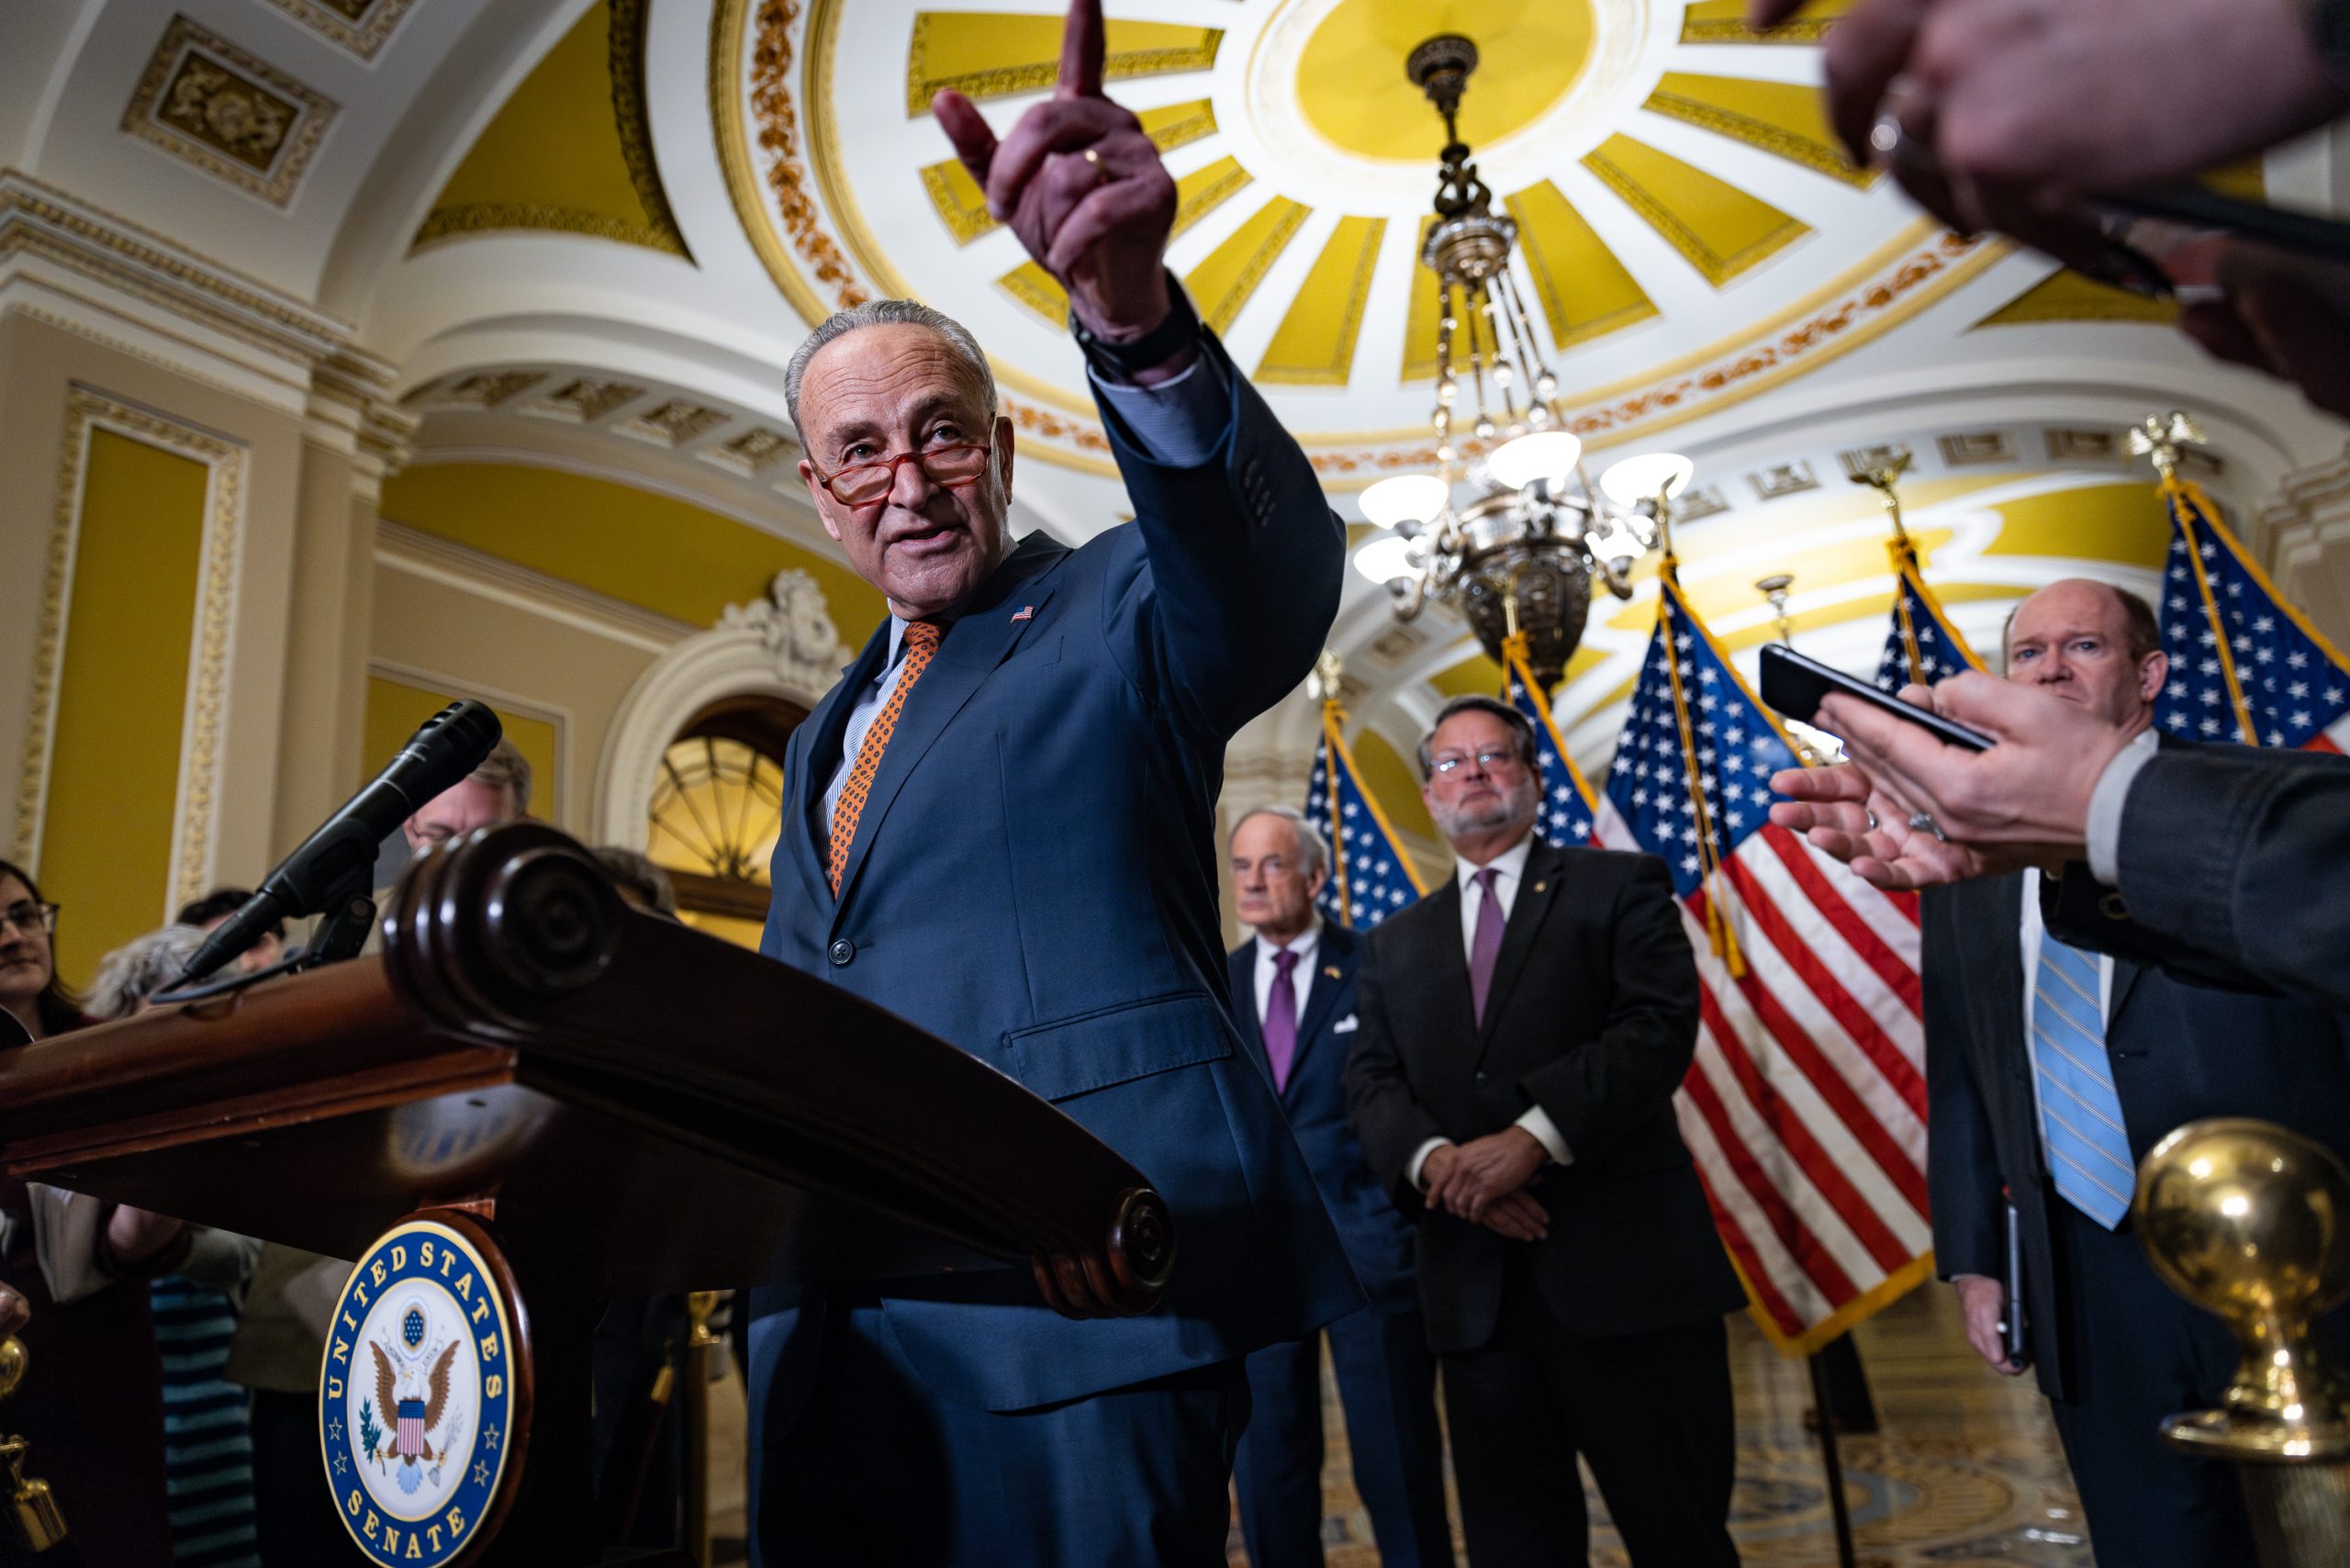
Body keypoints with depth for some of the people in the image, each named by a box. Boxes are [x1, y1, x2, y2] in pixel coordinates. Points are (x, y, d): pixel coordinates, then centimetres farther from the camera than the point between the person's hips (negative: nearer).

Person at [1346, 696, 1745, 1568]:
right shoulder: (1394, 944, 19)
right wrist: (1432, 1159, -13)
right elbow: (1372, 1082, 8)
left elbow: (1661, 1025, -8)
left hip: (1627, 1265, -3)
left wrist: (1533, 1136, -20)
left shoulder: (1620, 886, 7)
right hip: (1476, 1289, 4)